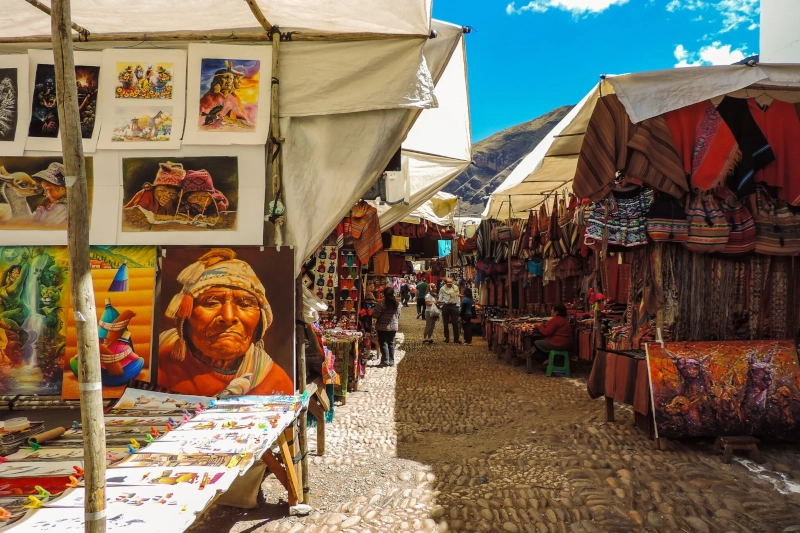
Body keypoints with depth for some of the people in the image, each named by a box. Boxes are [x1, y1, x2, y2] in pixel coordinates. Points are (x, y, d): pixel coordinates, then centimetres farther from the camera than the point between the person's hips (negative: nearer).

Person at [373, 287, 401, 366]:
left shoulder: (381, 304, -17)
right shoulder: (397, 304, -1)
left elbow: (375, 315, -14)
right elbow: (398, 316, 8)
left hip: (382, 327, -4)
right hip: (394, 326, 5)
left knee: (383, 344, 3)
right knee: (391, 343, 12)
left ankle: (385, 361, 3)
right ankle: (391, 361, 14)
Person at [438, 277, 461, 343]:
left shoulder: (455, 288, 3)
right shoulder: (442, 289, -1)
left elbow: (458, 298, 8)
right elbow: (440, 299, 7)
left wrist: (458, 306, 5)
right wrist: (442, 306, 2)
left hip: (453, 306, 1)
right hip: (445, 306, 0)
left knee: (455, 323, 0)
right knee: (446, 323, 7)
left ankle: (456, 338, 5)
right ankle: (447, 338, 17)